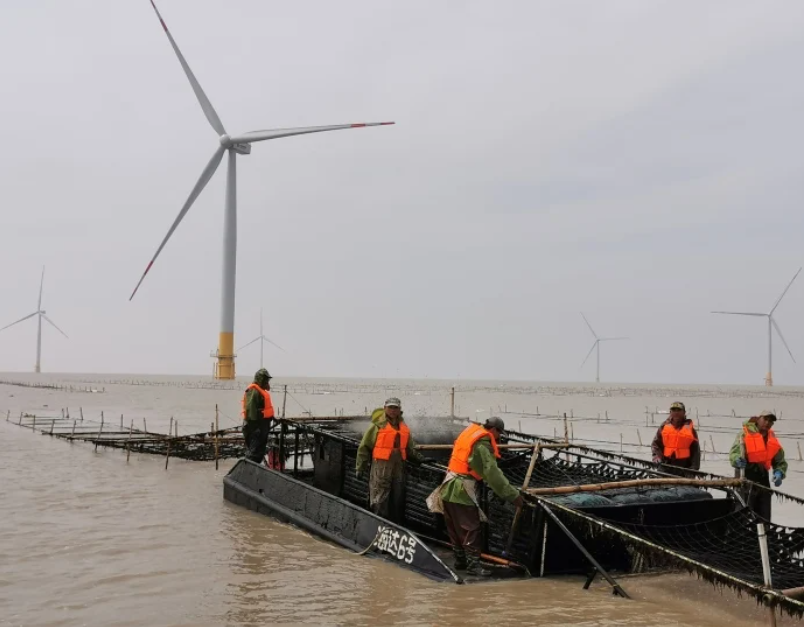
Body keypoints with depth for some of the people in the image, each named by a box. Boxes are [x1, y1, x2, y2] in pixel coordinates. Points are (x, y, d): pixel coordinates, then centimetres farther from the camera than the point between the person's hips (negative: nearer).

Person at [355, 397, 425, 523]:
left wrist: (420, 459, 8)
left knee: (398, 500, 11)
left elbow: (410, 449, 23)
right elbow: (364, 447, -2)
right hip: (381, 467, -6)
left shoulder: (404, 428, 14)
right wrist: (360, 467, -4)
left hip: (399, 468, 6)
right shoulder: (378, 425, -4)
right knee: (380, 501, -4)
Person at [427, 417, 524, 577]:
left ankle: (460, 561, 22)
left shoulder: (471, 431, 9)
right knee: (471, 529, -5)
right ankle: (473, 564, -5)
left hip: (449, 489, 9)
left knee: (456, 530, 14)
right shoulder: (482, 445, -17)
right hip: (462, 492, -9)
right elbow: (493, 474, -20)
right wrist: (513, 495, -16)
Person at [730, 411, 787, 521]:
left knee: (764, 515, 10)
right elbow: (734, 452, -15)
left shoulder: (772, 439, 14)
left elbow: (780, 460, 19)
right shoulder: (745, 433, -4)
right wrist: (738, 460, -37)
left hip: (763, 478, 6)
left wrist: (779, 472, -1)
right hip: (746, 478, -6)